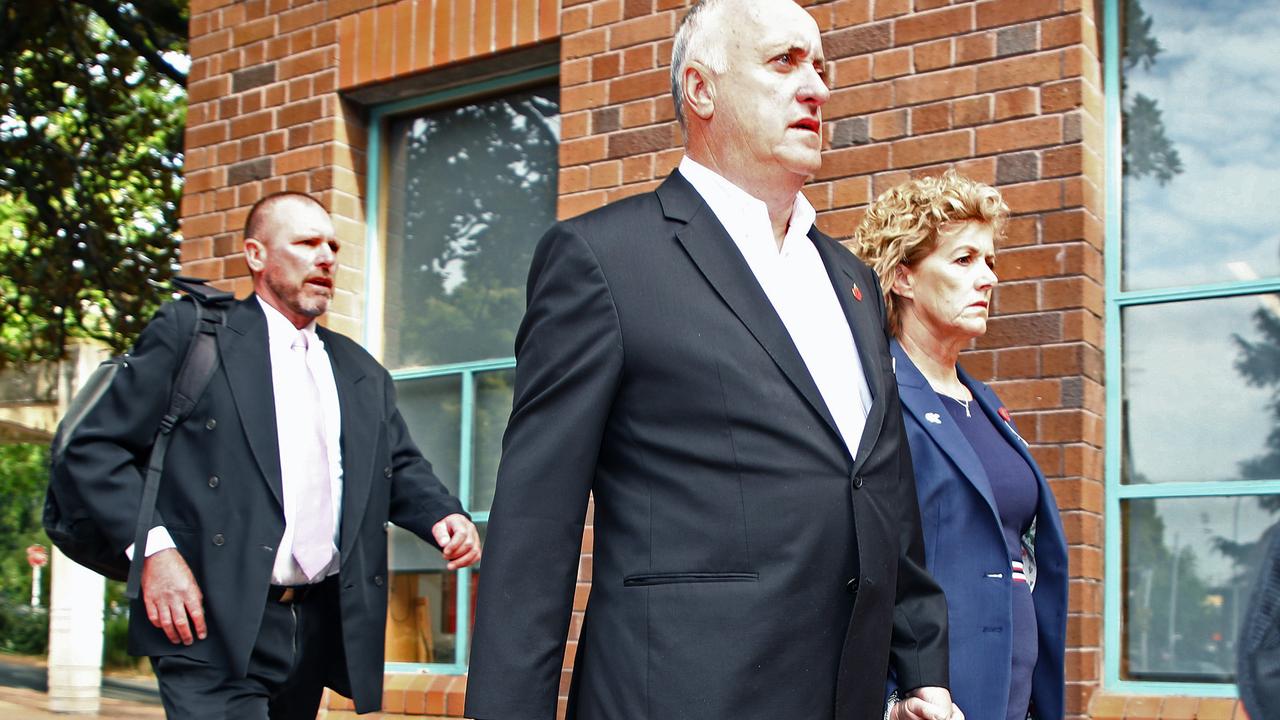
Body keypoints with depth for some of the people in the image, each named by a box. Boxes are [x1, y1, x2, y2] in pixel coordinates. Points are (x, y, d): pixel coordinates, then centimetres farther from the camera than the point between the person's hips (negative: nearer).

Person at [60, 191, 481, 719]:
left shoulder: (363, 374, 20)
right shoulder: (190, 333, 2)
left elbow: (400, 467, 17)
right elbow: (96, 445, -1)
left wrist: (444, 516, -5)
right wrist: (153, 547, -12)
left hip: (321, 630, 6)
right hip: (214, 625, -5)